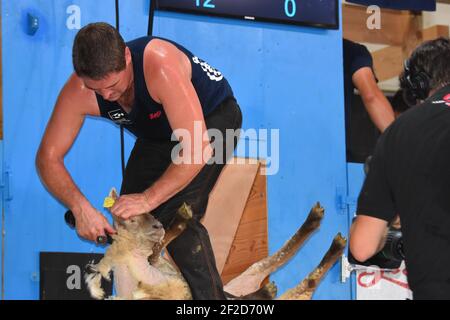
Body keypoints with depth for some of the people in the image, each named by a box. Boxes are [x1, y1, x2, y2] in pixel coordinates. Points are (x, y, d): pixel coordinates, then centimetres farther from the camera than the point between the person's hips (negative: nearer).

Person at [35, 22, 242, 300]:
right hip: (159, 135, 6)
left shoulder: (161, 66, -42)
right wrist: (80, 207, -33)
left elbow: (198, 149, -43)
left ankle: (210, 297, -11)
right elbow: (48, 157, -18)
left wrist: (148, 199, -39)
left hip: (212, 118, -6)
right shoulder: (78, 92, -26)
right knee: (128, 220, 2)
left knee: (176, 217, -23)